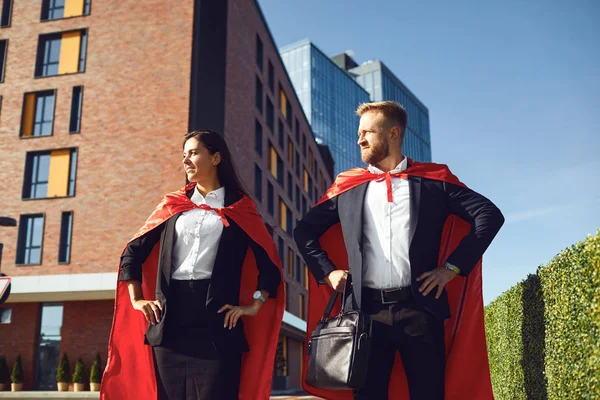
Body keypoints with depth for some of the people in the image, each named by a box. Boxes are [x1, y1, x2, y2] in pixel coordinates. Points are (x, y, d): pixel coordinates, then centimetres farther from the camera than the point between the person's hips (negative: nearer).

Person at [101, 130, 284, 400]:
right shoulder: (172, 205, 15)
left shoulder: (240, 208, 7)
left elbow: (269, 264, 4)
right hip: (170, 316, 3)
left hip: (216, 317, -3)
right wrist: (137, 299, 5)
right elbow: (133, 253, 16)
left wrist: (254, 305, -7)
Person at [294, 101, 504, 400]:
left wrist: (452, 266, -3)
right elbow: (304, 230, 21)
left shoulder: (433, 179, 8)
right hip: (367, 311, 2)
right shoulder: (347, 186, 14)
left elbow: (489, 215, 3)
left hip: (420, 308, -1)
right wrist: (326, 271, 8)